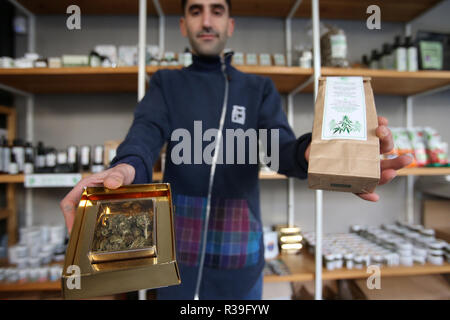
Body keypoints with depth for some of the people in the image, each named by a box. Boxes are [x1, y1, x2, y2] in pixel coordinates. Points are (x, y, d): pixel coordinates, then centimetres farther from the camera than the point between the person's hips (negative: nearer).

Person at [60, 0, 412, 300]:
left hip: (240, 251, 1)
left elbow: (280, 146, -11)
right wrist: (127, 167, -39)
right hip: (177, 248, 0)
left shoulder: (260, 89, 5)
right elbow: (146, 132, -15)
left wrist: (312, 155, -36)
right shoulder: (165, 83, 4)